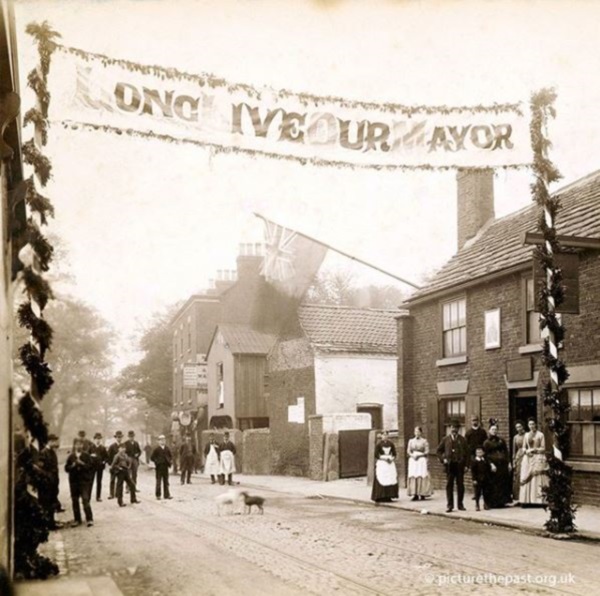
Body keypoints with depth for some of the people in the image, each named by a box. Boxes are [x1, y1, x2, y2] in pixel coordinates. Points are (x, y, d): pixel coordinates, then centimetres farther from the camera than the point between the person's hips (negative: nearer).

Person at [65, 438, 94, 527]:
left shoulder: (86, 456, 1)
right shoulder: (71, 456, 6)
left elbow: (90, 467, -5)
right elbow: (66, 468, 4)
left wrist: (82, 464, -18)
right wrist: (72, 466, -14)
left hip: (84, 480, -3)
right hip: (73, 481, 3)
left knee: (85, 500, -10)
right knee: (75, 501, 7)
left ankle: (89, 519, -6)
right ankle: (77, 520, 16)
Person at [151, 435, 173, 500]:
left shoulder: (167, 449, 8)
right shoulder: (156, 449, -6)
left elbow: (170, 456, 18)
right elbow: (152, 457, -6)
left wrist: (170, 461, 1)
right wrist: (157, 462, -14)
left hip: (165, 467, 4)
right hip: (159, 467, -4)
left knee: (166, 482, 8)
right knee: (158, 482, 2)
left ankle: (166, 495, 12)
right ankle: (158, 495, 9)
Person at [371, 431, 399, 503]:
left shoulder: (391, 444, 9)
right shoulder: (379, 444, -3)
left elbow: (394, 454, 13)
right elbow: (376, 455, -6)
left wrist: (392, 459, -6)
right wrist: (384, 459, -14)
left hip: (390, 463, 4)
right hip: (381, 463, -4)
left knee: (391, 480, -2)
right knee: (381, 480, -9)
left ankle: (388, 497, 5)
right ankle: (380, 497, -5)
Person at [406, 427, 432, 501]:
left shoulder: (424, 441, 3)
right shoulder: (411, 441, 14)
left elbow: (427, 452, -1)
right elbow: (408, 451, 11)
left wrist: (419, 455, -12)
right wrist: (412, 455, -8)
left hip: (421, 459, -3)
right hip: (413, 460, 3)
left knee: (422, 476, -9)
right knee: (413, 476, -5)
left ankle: (422, 494, -6)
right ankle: (415, 495, -4)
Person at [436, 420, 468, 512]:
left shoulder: (462, 440, 3)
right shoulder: (446, 439, 6)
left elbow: (466, 453, 3)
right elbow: (439, 451, 13)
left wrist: (466, 464, -3)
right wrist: (443, 459, -1)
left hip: (460, 465, 0)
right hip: (449, 465, 0)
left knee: (460, 485, 5)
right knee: (449, 485, 1)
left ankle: (460, 505, 15)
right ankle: (449, 505, 6)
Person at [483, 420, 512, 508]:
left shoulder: (501, 441, 14)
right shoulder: (487, 442, 1)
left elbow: (506, 452, 13)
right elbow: (486, 455, -5)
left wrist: (509, 463, 3)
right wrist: (491, 464, -16)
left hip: (503, 464, 4)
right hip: (494, 465, -4)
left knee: (504, 483, 3)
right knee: (494, 484, -4)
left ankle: (502, 502, 10)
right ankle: (494, 503, 2)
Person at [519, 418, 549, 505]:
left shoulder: (540, 435, 0)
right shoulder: (526, 435, 12)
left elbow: (543, 449, -3)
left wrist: (534, 450, -13)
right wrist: (526, 451, -6)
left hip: (537, 459, -4)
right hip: (528, 459, 4)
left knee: (537, 479, -7)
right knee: (526, 480, 0)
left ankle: (538, 500, -7)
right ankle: (526, 500, 1)